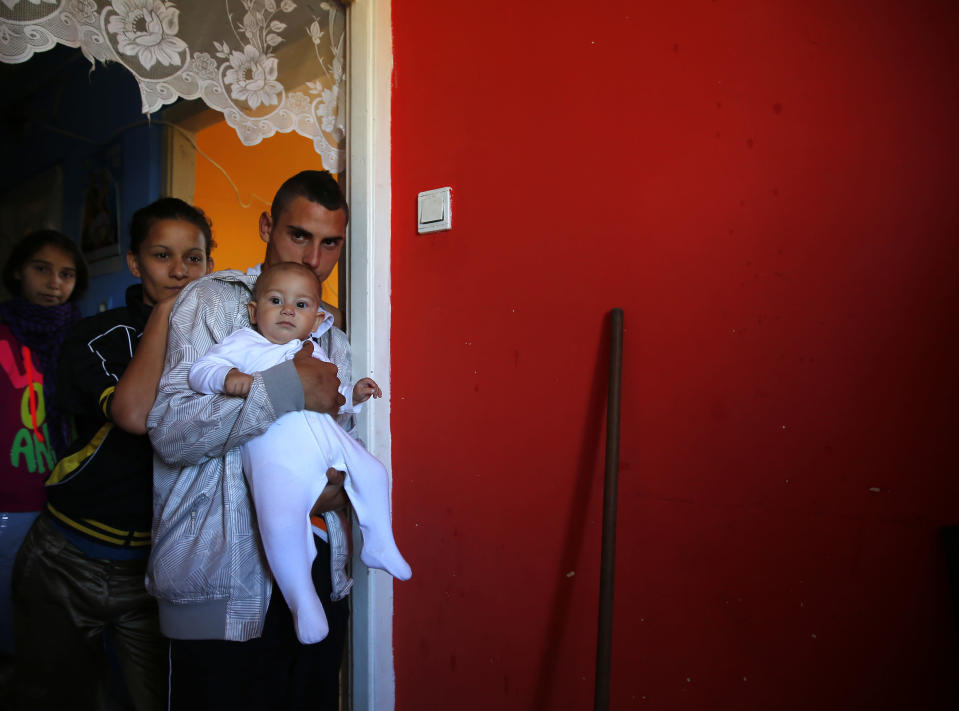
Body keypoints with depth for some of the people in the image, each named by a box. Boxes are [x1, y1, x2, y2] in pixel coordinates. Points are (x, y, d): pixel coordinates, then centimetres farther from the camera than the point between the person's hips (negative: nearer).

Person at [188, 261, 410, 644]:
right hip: (275, 450, -6)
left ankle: (379, 545, 29)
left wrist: (354, 393, 12)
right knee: (281, 522, -24)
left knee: (373, 474, 8)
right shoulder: (241, 344, 8)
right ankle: (302, 600, -5)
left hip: (328, 437, 6)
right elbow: (201, 369, -2)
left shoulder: (314, 354, 24)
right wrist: (227, 376, -23)